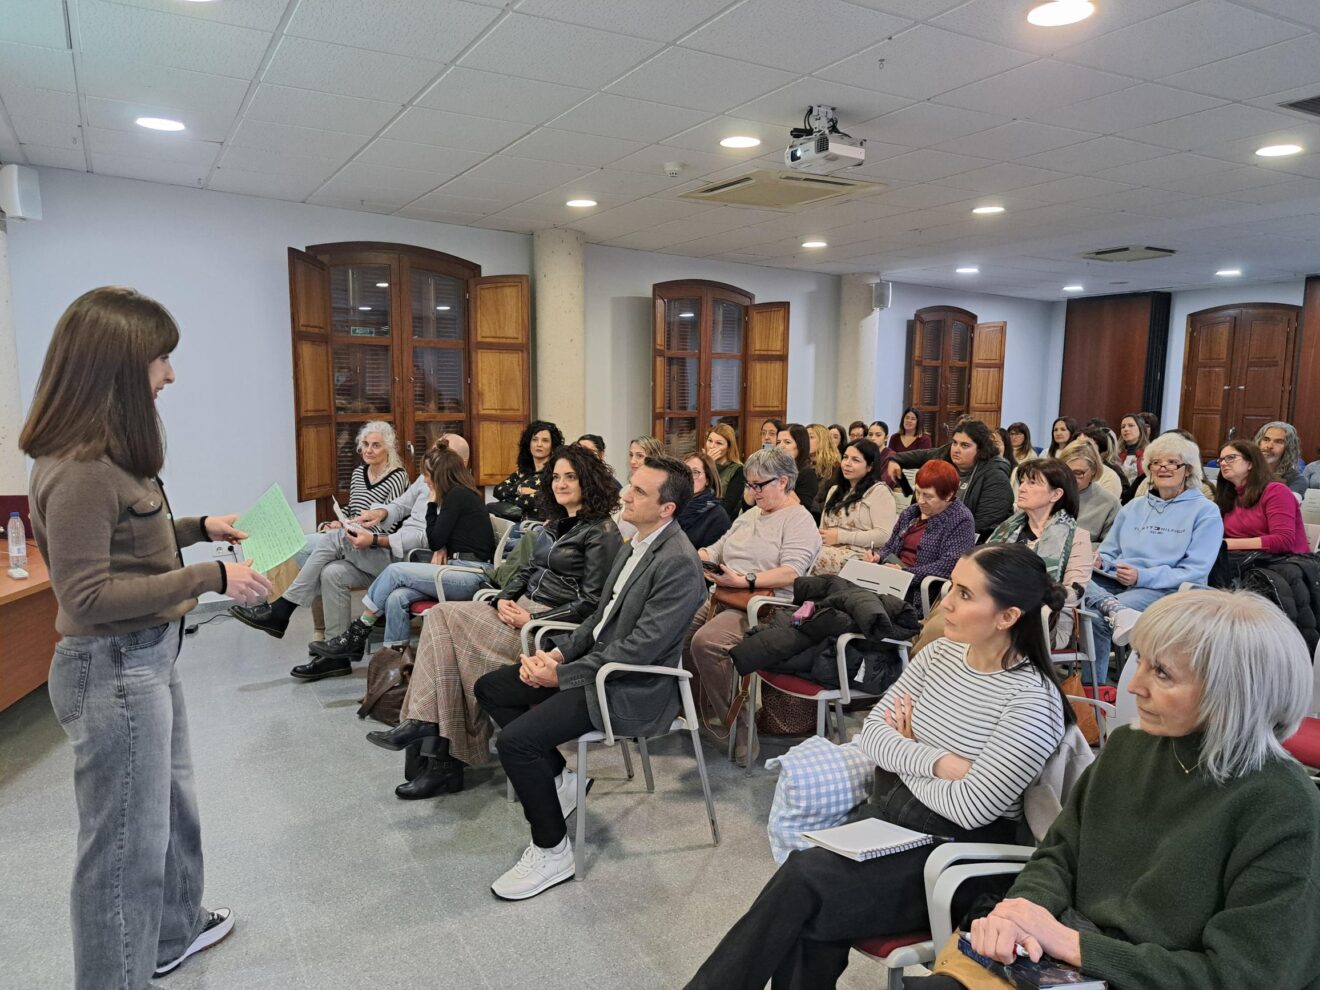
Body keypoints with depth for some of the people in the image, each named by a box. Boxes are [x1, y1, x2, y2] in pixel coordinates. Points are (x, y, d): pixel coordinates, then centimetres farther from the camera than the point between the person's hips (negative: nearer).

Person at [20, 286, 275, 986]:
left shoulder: (109, 453, 5)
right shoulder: (78, 470, -24)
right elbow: (86, 597, -25)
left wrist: (198, 528, 6)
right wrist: (211, 578, -25)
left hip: (150, 656, 10)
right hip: (112, 670, -10)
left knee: (171, 804, 26)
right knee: (126, 842, 6)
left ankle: (173, 930, 47)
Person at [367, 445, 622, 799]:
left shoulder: (602, 532, -8)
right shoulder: (555, 524, 19)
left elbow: (591, 601, -13)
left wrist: (532, 620, -17)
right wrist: (504, 598, -1)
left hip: (555, 624, -8)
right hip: (522, 608, 8)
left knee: (444, 617, -20)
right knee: (440, 616, -16)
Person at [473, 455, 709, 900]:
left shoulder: (678, 563, -23)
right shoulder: (637, 544, 7)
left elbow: (638, 649, -25)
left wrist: (561, 675, -19)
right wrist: (559, 654, 0)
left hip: (633, 689, -10)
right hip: (598, 659, 10)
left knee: (515, 740, -21)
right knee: (490, 689, 8)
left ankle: (552, 852, 0)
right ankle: (558, 778, 18)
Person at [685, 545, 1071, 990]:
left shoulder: (1033, 700, -18)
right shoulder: (940, 653, 1)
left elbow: (969, 808, -20)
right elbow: (871, 734, 1)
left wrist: (905, 757, -5)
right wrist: (938, 762, -15)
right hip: (889, 814, 6)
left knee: (803, 876, -22)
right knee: (813, 925, -20)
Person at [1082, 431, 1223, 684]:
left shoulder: (1205, 511, 6)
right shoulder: (1133, 507, 24)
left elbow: (1195, 572, -5)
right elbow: (1109, 553, 22)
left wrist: (1142, 576, -18)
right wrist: (1098, 562, -4)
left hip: (1167, 590, -5)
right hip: (1116, 584, 5)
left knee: (1096, 617, -34)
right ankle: (1116, 610, -48)